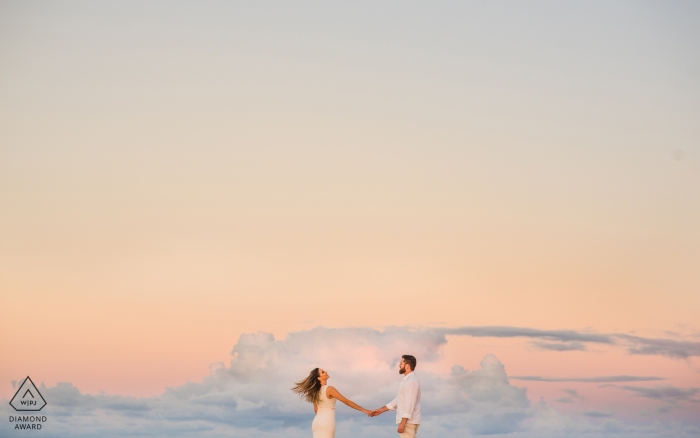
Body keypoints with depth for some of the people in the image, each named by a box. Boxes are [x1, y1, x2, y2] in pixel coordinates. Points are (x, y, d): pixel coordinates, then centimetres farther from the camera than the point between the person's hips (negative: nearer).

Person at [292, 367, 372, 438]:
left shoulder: (315, 391, 12)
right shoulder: (329, 389, -11)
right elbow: (346, 401, -9)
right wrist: (364, 410, -5)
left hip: (317, 422, 8)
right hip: (327, 423, -8)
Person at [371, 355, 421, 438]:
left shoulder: (411, 381, -17)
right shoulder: (408, 380, 17)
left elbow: (410, 404, -23)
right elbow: (398, 400, 22)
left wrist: (402, 423, -25)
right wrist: (381, 410, 21)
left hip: (408, 422, -11)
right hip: (407, 421, 11)